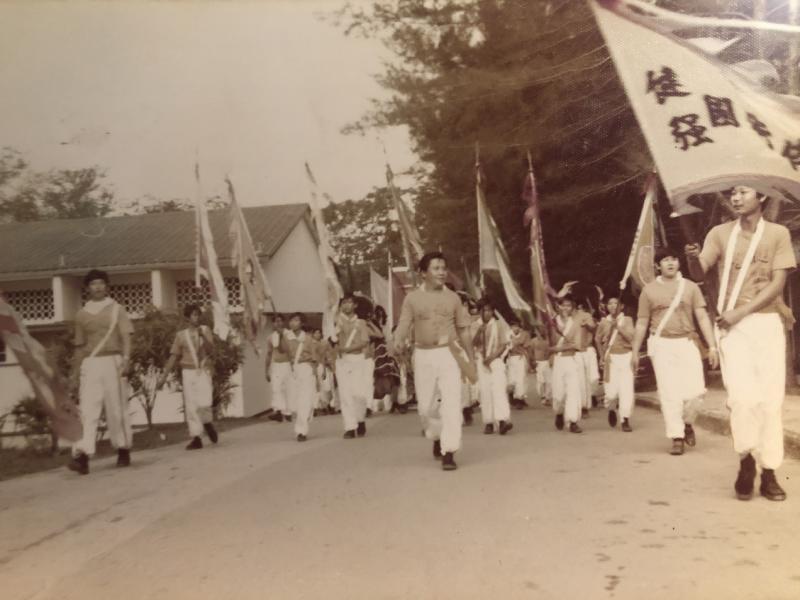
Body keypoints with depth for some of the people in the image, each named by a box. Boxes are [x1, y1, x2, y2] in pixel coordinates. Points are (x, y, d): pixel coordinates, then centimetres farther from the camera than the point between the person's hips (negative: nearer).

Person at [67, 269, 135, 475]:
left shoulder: (116, 309, 6)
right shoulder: (81, 314, 14)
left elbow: (126, 337, -4)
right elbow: (79, 346, 17)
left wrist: (126, 358, -21)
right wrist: (75, 375, 14)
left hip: (111, 361, -2)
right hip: (89, 365, 2)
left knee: (116, 408, 2)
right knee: (88, 410, -8)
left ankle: (123, 451, 16)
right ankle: (83, 456, -16)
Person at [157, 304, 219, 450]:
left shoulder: (205, 330, 6)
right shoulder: (181, 335, 7)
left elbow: (210, 349, -6)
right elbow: (173, 357, 7)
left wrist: (203, 336, -23)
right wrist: (164, 376, 3)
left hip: (203, 372, -1)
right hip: (188, 372, 1)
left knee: (204, 403, -16)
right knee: (190, 405, -1)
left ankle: (207, 424, 15)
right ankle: (196, 438, 5)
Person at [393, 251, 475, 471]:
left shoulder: (452, 297, 5)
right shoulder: (412, 298, 1)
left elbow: (463, 329, 11)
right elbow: (404, 325, -5)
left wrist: (470, 357, 9)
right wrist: (398, 341, -27)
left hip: (449, 354, 0)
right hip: (423, 355, 0)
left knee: (452, 402, -10)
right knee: (425, 405, 8)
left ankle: (448, 453, -6)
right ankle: (437, 438, 37)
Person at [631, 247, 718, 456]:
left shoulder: (690, 287, 8)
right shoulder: (649, 290, 6)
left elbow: (702, 317, 4)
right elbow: (641, 323, 9)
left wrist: (712, 346, -5)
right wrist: (635, 351, 8)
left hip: (687, 344, 1)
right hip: (662, 345, -1)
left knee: (696, 390, -7)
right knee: (669, 393, -4)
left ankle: (686, 423, 22)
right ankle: (677, 438, 4)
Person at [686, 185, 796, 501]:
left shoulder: (778, 233, 3)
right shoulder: (720, 233, 6)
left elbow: (777, 284, -4)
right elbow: (701, 272, -5)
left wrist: (740, 312, -14)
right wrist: (694, 257, -29)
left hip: (768, 323, 0)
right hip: (732, 325, 0)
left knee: (770, 399, 1)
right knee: (744, 396, -13)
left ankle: (768, 472, 10)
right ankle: (746, 460, 7)